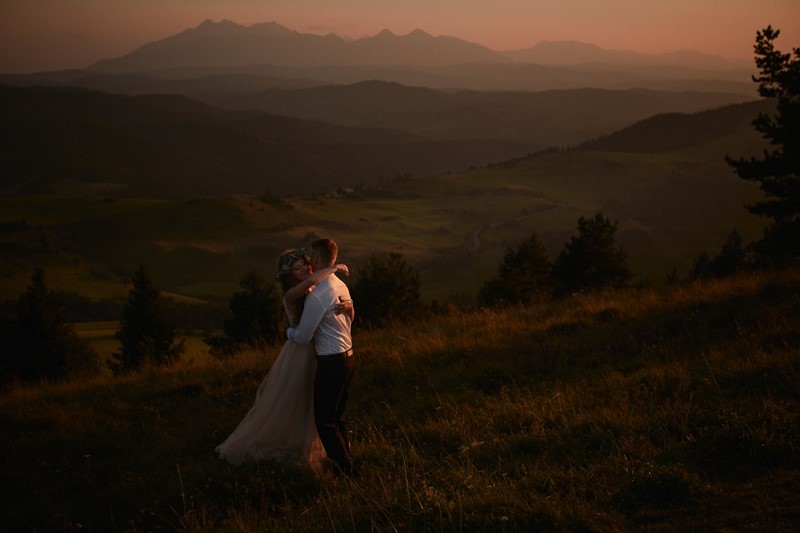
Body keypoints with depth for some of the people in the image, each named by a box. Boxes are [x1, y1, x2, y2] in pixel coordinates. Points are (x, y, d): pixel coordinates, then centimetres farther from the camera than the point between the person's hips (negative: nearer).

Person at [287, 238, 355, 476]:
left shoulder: (317, 296, -22)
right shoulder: (341, 286, 6)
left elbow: (302, 337, -13)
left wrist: (289, 331, 7)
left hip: (331, 364, -9)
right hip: (347, 357, 9)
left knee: (325, 422, 0)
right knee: (336, 418, 19)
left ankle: (344, 471, 2)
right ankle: (345, 463, 26)